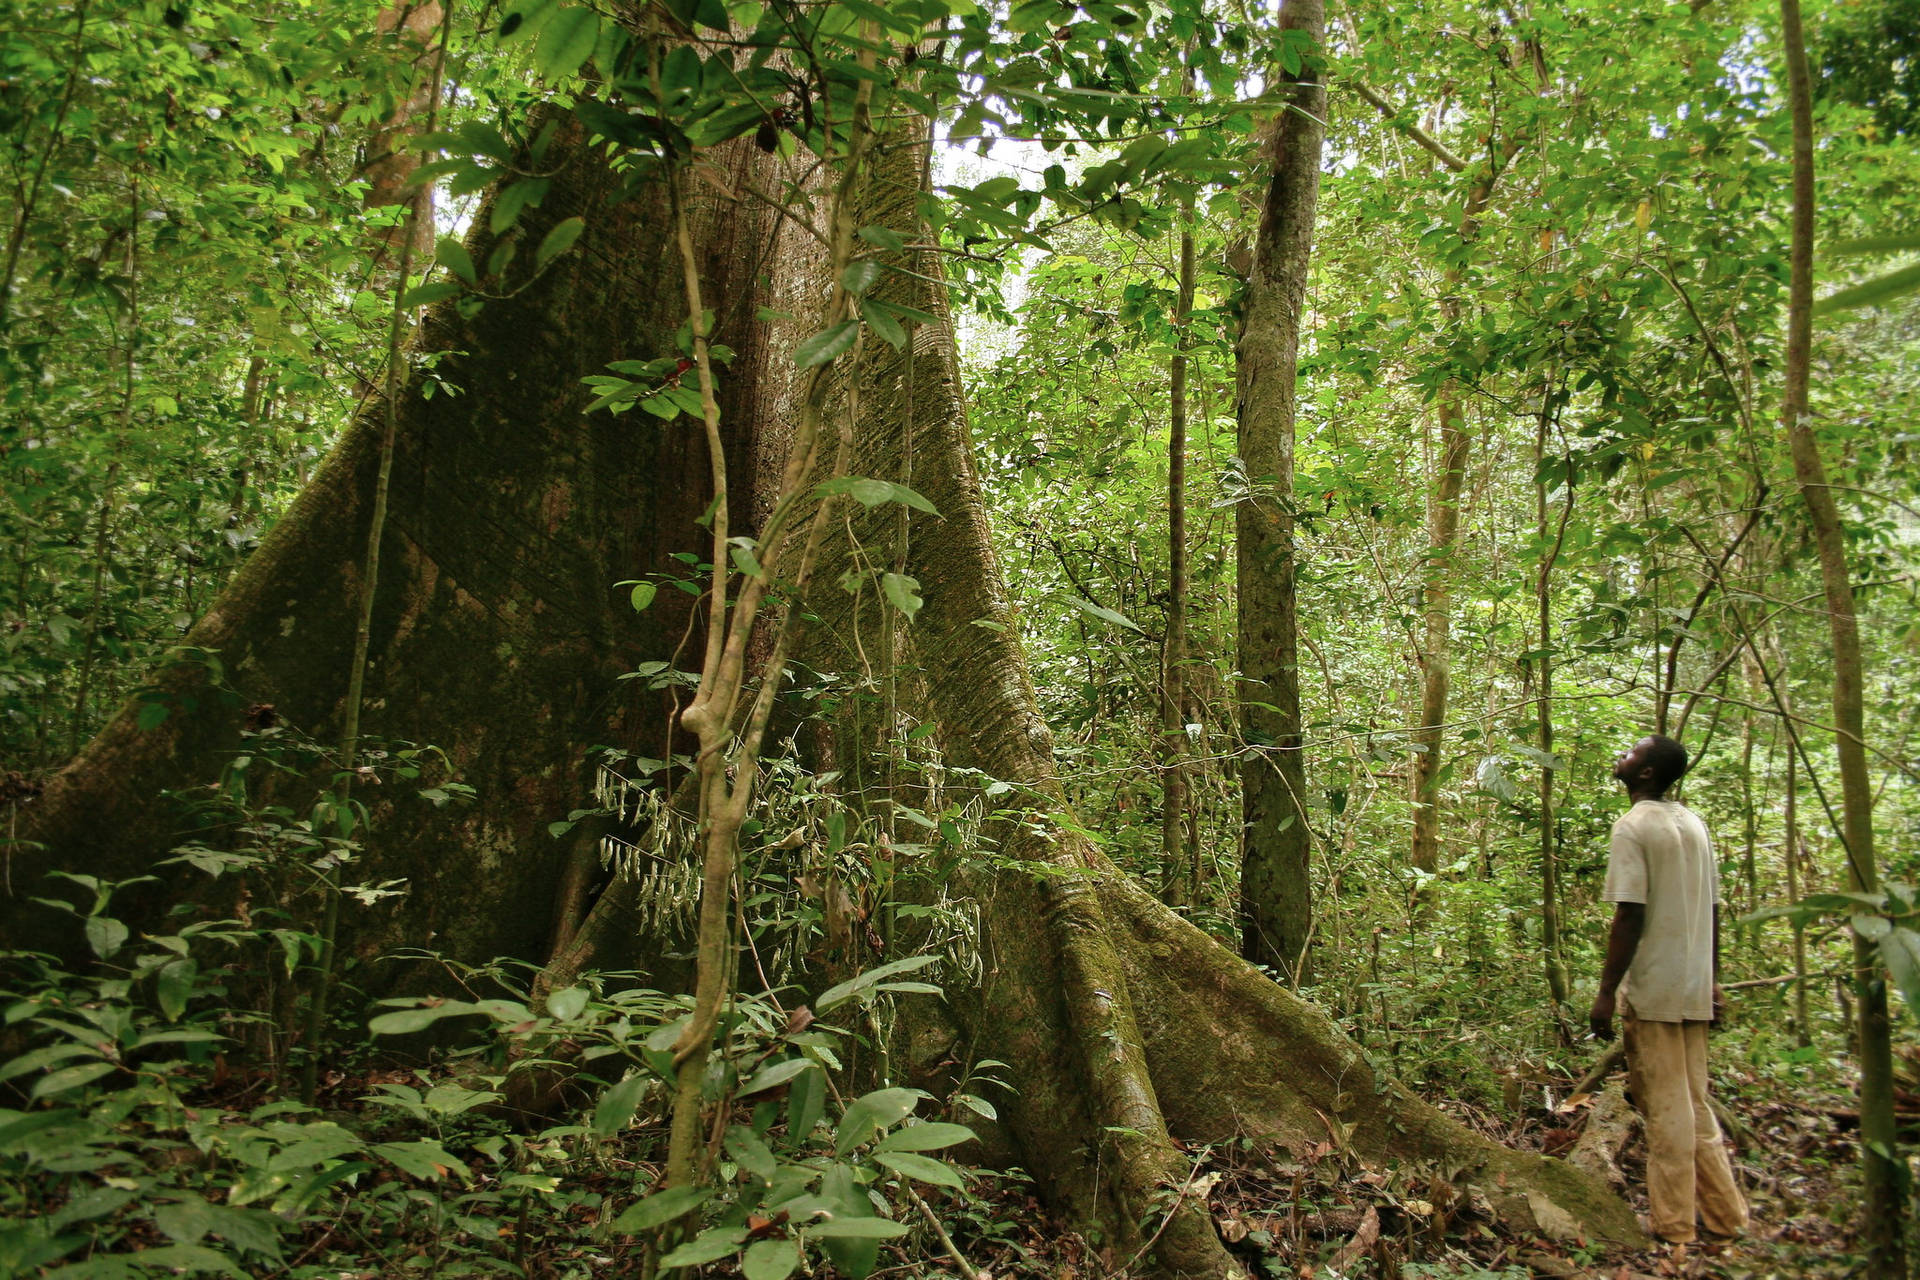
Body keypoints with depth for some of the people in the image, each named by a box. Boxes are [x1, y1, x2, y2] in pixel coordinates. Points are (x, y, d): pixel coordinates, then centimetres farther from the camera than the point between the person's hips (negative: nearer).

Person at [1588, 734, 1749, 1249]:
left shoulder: (1633, 827, -13)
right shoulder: (1694, 824, 10)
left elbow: (1630, 916, -18)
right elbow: (1713, 909, 13)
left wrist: (1606, 993, -15)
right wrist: (1713, 983, 21)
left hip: (1652, 990, -7)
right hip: (1694, 989, 7)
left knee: (1665, 1109, 0)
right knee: (1693, 1103, 16)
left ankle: (1672, 1225, 8)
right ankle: (1725, 1214, 22)